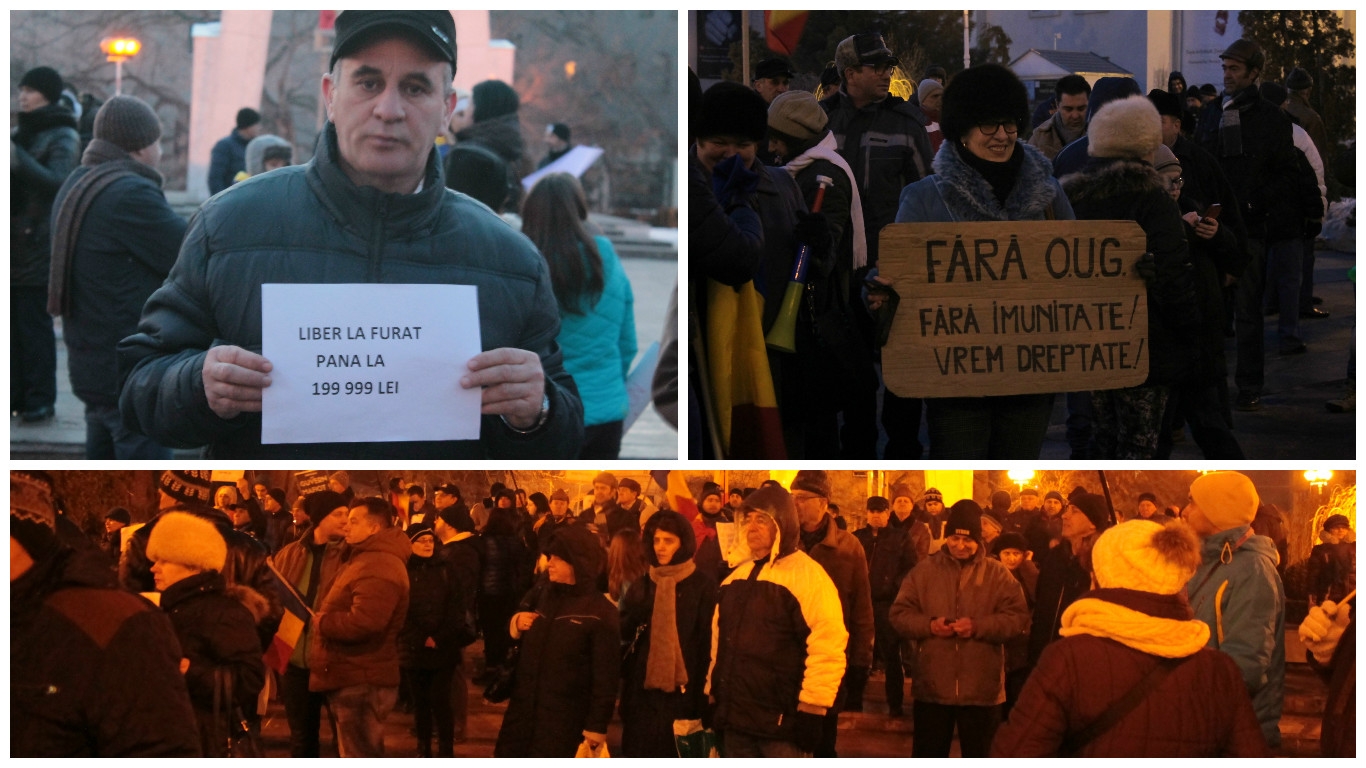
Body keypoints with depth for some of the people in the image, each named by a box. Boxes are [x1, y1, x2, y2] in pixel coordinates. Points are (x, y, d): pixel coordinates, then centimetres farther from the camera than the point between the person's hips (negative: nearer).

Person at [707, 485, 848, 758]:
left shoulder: (807, 575, -9)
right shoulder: (737, 575, 15)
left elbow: (827, 649, -15)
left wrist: (811, 712, -17)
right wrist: (713, 695, 19)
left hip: (782, 721, -7)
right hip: (736, 718, 7)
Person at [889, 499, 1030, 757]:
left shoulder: (997, 573, 1)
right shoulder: (924, 570, 4)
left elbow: (1018, 617, -7)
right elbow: (899, 614, 3)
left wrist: (978, 627, -21)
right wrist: (929, 625, -16)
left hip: (982, 688, -1)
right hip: (932, 687, 1)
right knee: (927, 756, 9)